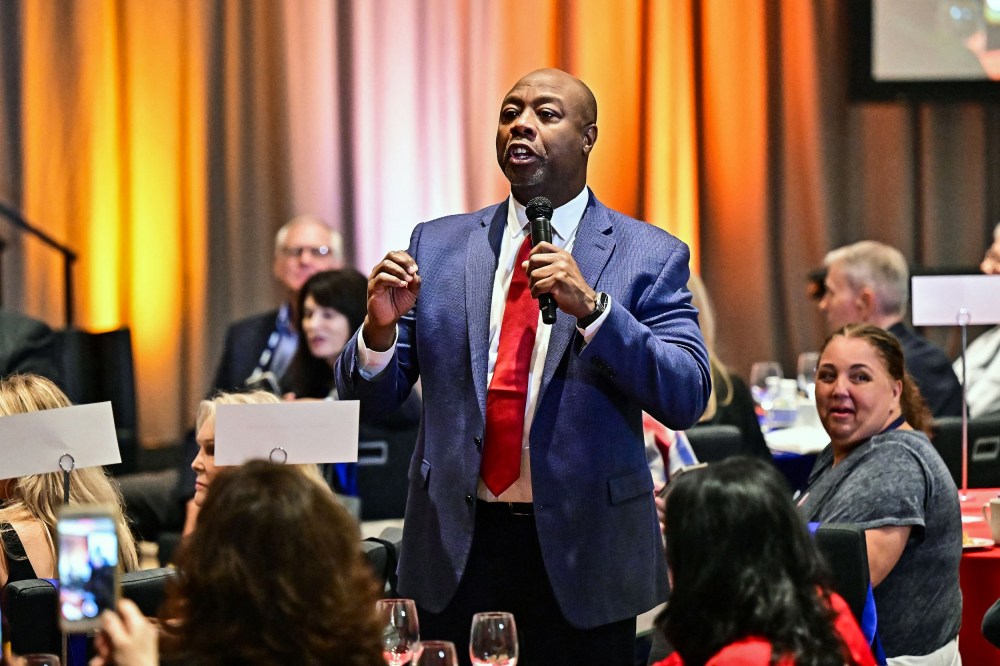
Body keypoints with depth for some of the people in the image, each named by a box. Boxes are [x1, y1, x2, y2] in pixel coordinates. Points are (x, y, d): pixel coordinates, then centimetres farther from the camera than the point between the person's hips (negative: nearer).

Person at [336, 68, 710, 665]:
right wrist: (380, 328, -14)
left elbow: (687, 400, -11)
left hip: (582, 554, -2)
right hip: (458, 547, 2)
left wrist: (590, 307, -23)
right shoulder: (437, 246, 9)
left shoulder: (649, 257, 0)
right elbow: (373, 398, 8)